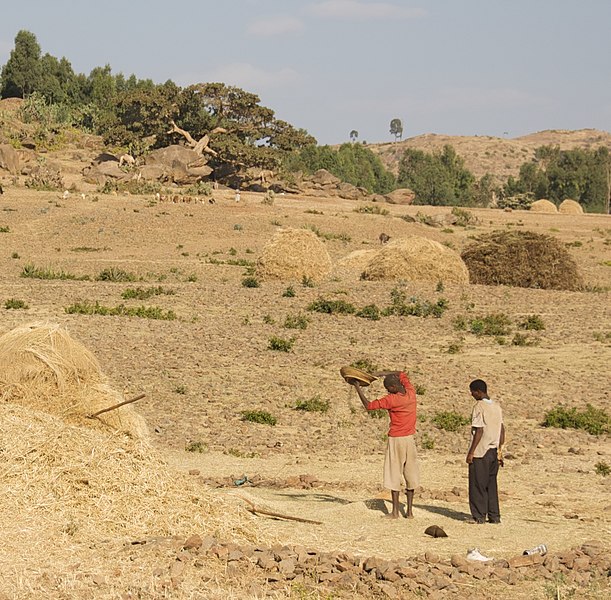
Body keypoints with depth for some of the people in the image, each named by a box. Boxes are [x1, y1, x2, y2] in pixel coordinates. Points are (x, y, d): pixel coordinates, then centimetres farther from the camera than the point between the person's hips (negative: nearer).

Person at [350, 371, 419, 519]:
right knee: (410, 476, 8)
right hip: (410, 439, 5)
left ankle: (395, 511, -1)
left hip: (395, 440, -5)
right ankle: (409, 511, 8)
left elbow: (368, 405, -11)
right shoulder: (411, 393, 0)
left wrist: (357, 387, -5)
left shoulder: (391, 400, -17)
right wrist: (380, 373, 9)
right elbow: (401, 374, 16)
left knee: (394, 476, 1)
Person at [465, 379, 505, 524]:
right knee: (491, 485, 12)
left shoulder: (479, 406, -12)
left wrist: (471, 452, -13)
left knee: (477, 485, 1)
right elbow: (502, 430, 12)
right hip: (494, 451, 7)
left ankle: (479, 516, 2)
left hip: (480, 452, -7)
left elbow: (479, 431, -17)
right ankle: (494, 516, 12)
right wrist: (499, 450, 18)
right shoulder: (497, 406, 10)